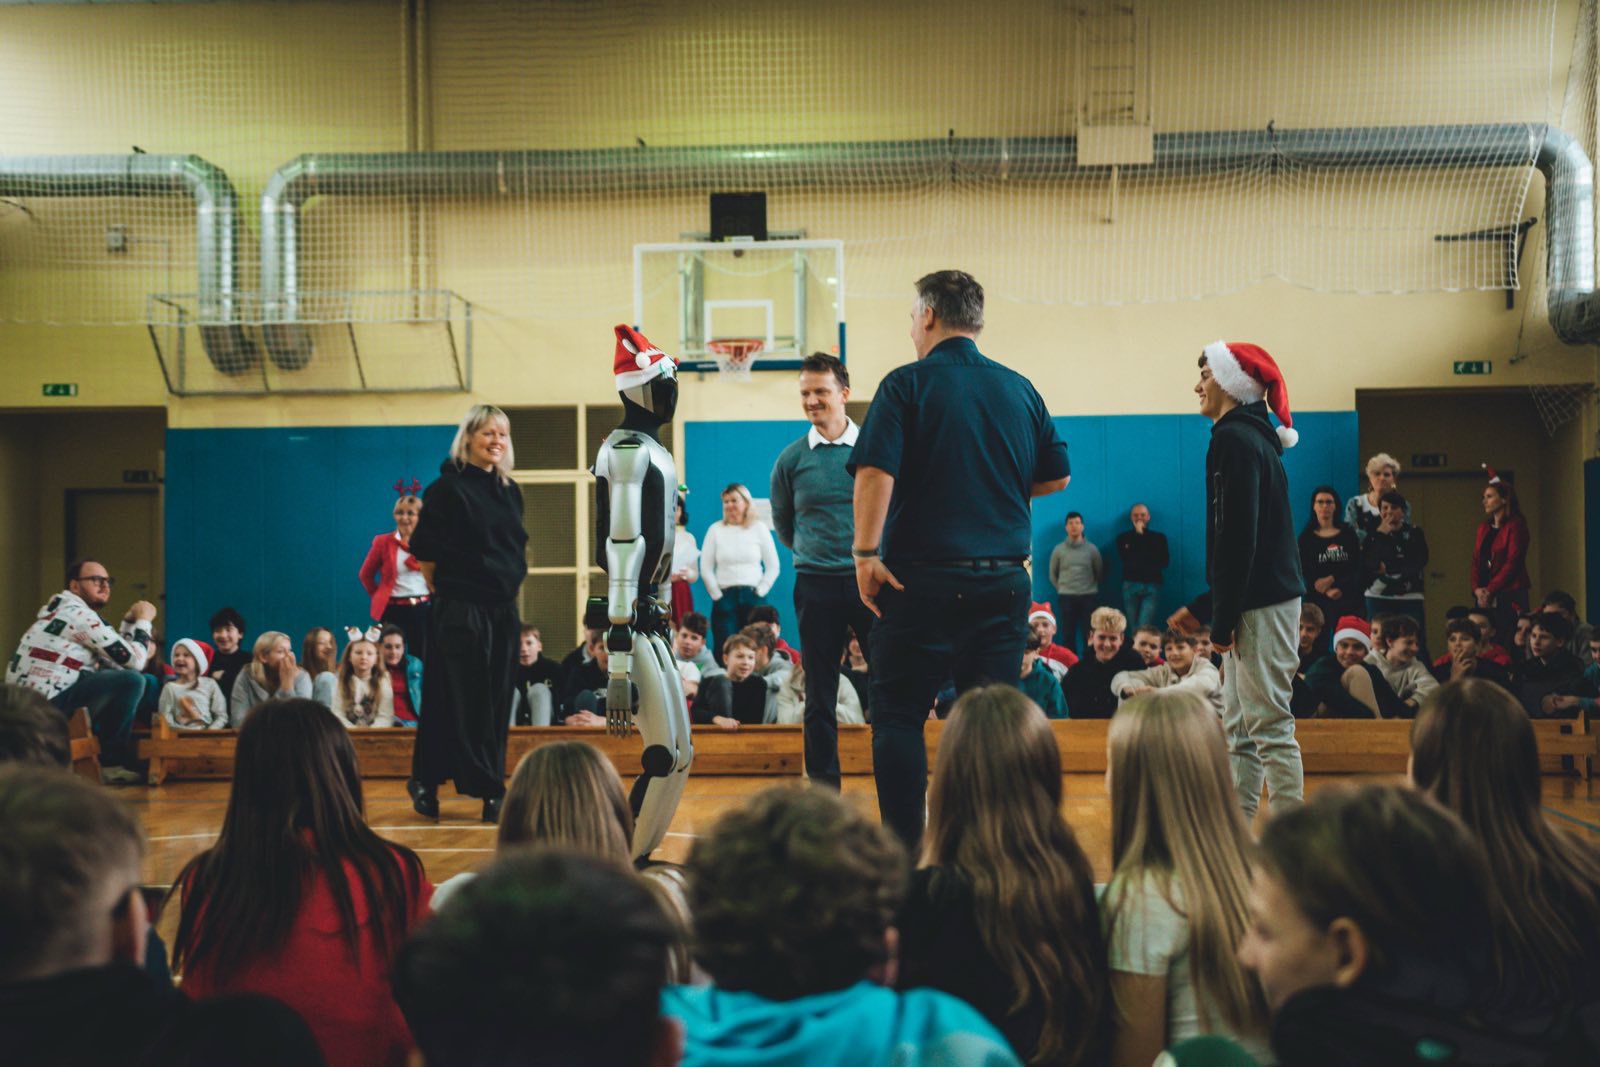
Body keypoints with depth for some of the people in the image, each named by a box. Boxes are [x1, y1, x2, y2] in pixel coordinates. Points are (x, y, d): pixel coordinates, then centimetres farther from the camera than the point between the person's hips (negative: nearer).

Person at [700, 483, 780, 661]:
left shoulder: (759, 528, 6)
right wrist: (717, 595, 0)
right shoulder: (715, 529, 6)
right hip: (724, 598, 0)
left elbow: (773, 567, 6)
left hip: (753, 598, 0)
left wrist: (760, 591, -2)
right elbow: (705, 568, 6)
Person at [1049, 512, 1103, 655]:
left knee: (1090, 635, -1)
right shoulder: (1058, 550, 4)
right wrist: (1061, 589, 8)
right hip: (1066, 598, 0)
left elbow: (1100, 572, 12)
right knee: (1068, 635, 0)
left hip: (1089, 597, 0)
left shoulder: (1092, 549, 4)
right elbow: (1053, 574, 13)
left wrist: (1093, 588, 9)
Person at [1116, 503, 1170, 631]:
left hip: (1152, 586, -1)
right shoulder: (1123, 538, 11)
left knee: (1144, 628, -15)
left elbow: (1164, 562, 0)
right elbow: (1125, 558, -7)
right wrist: (1138, 535, -3)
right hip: (1130, 586, 1)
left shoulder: (1159, 537, 10)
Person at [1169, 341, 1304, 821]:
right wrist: (1202, 607, 22)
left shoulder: (1234, 439, -11)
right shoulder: (1255, 437, 19)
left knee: (1270, 727, -7)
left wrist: (1223, 618, -17)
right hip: (1264, 599, 10)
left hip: (1260, 605, -10)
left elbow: (1239, 538, -18)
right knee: (1239, 730, 12)